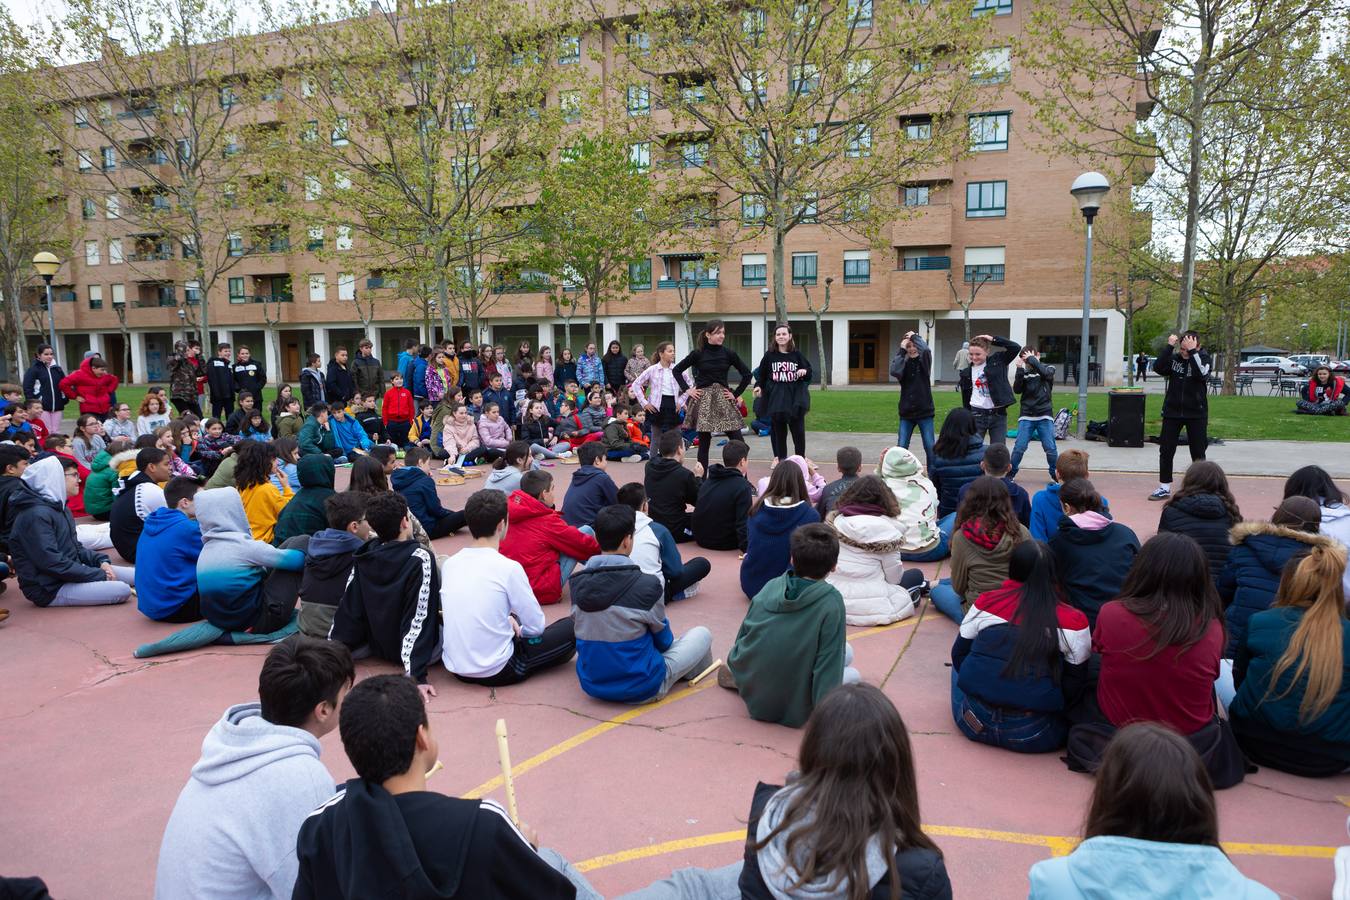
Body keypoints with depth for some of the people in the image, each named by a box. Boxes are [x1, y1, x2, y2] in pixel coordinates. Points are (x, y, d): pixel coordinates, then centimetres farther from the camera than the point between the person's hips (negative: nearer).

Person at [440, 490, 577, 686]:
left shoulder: (449, 564, 0)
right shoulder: (509, 568, -17)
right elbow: (536, 625, -8)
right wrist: (518, 630, 12)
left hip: (455, 668, 7)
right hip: (496, 672, -7)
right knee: (571, 627, 5)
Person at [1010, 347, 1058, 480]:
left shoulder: (1049, 369, 3)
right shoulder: (1024, 373, 6)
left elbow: (1045, 373, -21)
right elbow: (1017, 390, -7)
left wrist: (1032, 360, -13)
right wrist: (1020, 369, -13)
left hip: (1045, 416, -1)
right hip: (1026, 416, 1)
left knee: (1050, 448, -3)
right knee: (1019, 447, -7)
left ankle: (1056, 474, 14)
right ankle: (1011, 473, 7)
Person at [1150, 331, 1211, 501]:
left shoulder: (1204, 358, -5)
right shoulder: (1174, 358, 1)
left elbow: (1202, 374, -24)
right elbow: (1158, 368, -15)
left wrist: (1192, 352, -26)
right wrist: (1169, 346, -19)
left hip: (1196, 414, -2)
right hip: (1172, 412, 2)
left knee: (1198, 452, 5)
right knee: (1166, 450, 3)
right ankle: (1164, 488, 12)